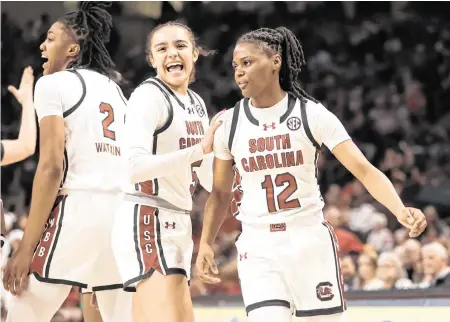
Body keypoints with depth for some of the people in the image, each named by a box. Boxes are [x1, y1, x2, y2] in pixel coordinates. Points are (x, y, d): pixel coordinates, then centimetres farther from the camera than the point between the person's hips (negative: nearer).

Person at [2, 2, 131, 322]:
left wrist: (26, 248, -11)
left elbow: (52, 166, -10)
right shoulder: (116, 89, 22)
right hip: (125, 212, 7)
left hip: (78, 208, -7)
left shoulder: (53, 84, 1)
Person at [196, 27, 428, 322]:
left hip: (311, 240, -1)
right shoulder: (229, 123, 1)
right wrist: (206, 244, 2)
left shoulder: (312, 114, -7)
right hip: (258, 247, 1)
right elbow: (220, 192, 12)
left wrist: (400, 210, -28)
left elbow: (364, 169, -13)